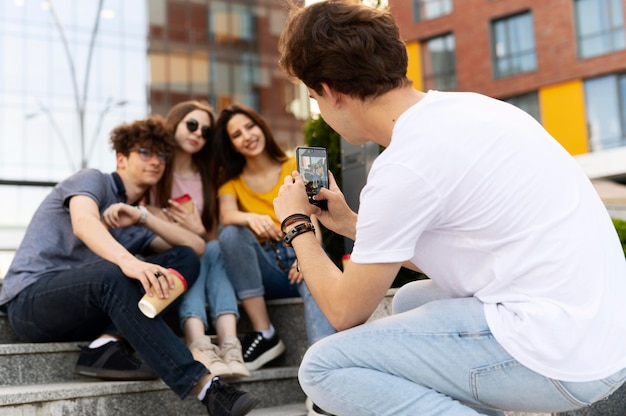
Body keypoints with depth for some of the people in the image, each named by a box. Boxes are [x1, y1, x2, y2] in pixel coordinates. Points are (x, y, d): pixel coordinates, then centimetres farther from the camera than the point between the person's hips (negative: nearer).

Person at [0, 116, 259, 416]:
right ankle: (206, 387, -45)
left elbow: (197, 247, 7)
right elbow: (83, 223, -24)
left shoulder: (136, 222, 19)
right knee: (112, 275, -39)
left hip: (90, 309, 6)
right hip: (30, 299, -6)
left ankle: (108, 345, -26)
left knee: (185, 259, -6)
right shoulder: (92, 179, 1)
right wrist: (130, 262, -44)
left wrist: (142, 216, -7)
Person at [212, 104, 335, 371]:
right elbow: (227, 215, -12)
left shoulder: (294, 167, 7)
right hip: (264, 265, 2)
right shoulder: (231, 179, 11)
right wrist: (252, 219, -37)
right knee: (231, 234, -27)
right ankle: (264, 334, -27)